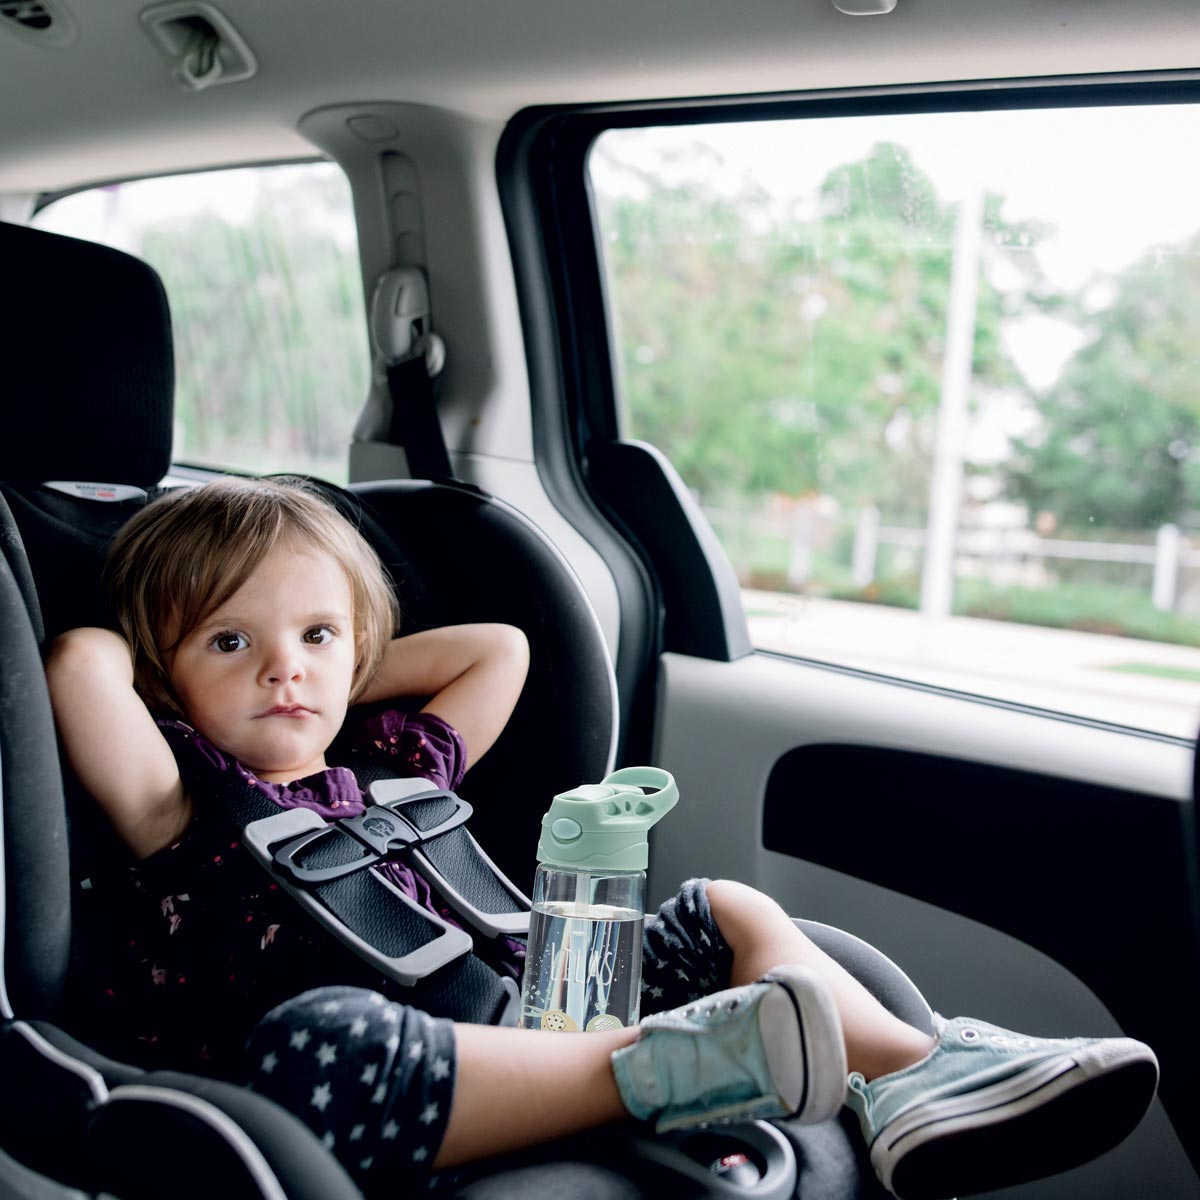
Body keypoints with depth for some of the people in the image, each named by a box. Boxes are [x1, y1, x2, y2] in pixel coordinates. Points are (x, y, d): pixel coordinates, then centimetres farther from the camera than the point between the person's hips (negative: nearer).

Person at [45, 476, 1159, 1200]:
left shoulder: (387, 769, 24)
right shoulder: (186, 803, 6)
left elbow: (500, 648, 31)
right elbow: (80, 664, -10)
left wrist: (345, 682, 26)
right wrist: (159, 648, 12)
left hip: (506, 1025, 7)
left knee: (727, 912, 8)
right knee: (315, 1033, -42)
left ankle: (919, 1070, -15)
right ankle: (667, 1066, -33)